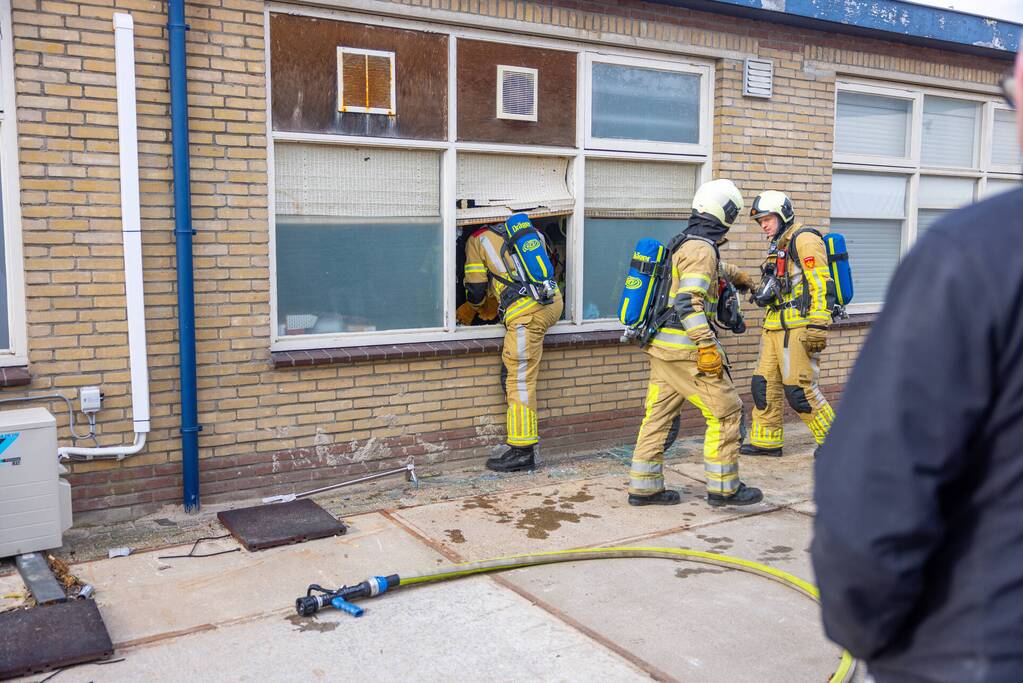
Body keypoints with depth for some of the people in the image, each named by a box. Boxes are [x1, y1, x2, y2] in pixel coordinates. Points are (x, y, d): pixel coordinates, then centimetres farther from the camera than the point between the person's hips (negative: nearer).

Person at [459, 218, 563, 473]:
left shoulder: (477, 240, 10)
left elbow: (476, 290, 9)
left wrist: (471, 308, 32)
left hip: (527, 313, -6)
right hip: (554, 302, 7)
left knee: (520, 379, -4)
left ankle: (522, 451, -2)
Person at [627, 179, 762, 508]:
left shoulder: (685, 243, 16)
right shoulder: (702, 248, -14)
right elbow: (689, 301, -24)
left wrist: (739, 275, 54)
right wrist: (707, 346, -25)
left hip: (662, 345, 10)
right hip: (685, 349, -10)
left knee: (659, 414, 11)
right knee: (726, 411, 0)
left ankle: (644, 486, 16)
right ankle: (723, 487, 7)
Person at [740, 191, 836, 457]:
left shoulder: (804, 240, -10)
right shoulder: (778, 246, 21)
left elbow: (822, 284, -18)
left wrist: (818, 326, -23)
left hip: (798, 329, -10)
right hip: (775, 328, 10)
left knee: (799, 389, -9)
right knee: (764, 384, 9)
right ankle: (766, 441, 19)